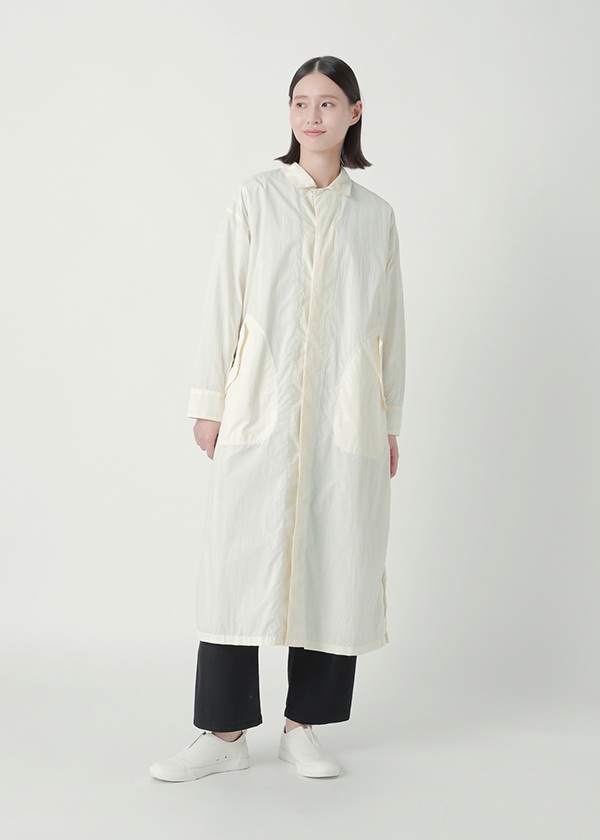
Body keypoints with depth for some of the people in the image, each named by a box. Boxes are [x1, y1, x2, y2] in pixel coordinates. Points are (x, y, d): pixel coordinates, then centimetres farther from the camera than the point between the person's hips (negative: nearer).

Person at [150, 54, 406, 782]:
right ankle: (225, 732, 6)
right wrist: (208, 404, 0)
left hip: (346, 416, 2)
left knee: (334, 562, 2)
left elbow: (389, 321, 12)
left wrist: (391, 422, 10)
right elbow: (222, 302, 4)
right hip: (260, 411, -1)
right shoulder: (255, 199, 6)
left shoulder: (375, 215, 11)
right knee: (240, 559, -3)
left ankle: (304, 725, 14)